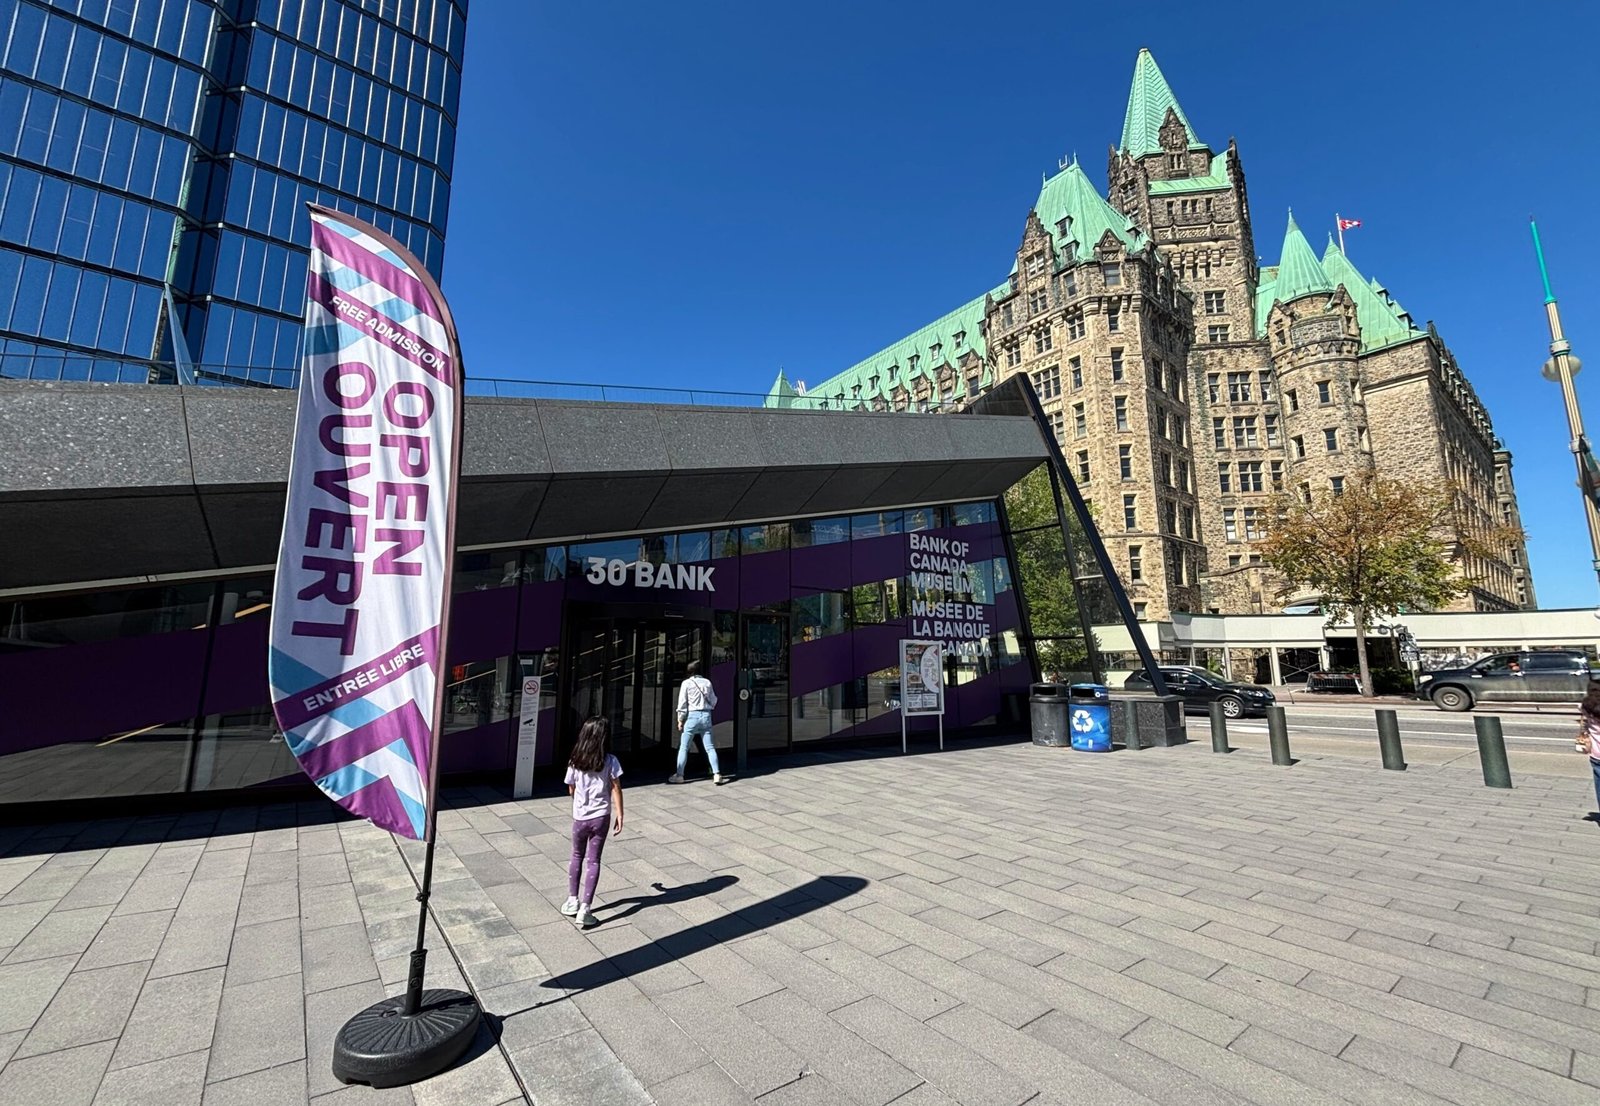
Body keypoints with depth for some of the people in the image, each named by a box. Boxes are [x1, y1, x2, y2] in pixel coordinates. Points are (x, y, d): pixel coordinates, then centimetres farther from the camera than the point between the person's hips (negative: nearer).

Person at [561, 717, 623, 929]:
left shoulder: (575, 762, -5)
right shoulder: (610, 761, -11)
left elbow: (571, 790, 5)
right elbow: (616, 789, -10)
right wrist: (619, 815, -3)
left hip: (580, 817, 2)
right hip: (601, 817, -2)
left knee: (577, 857, 22)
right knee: (593, 861, 6)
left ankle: (572, 900, 28)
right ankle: (585, 909, 3)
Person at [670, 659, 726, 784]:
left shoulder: (686, 683, -4)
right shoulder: (707, 682, 5)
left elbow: (682, 703, -5)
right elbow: (713, 700, 11)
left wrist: (680, 720, 1)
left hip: (692, 716, -3)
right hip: (706, 715, 3)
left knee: (683, 747, 6)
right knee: (710, 747, 6)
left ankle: (679, 775, 8)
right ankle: (717, 774, 2)